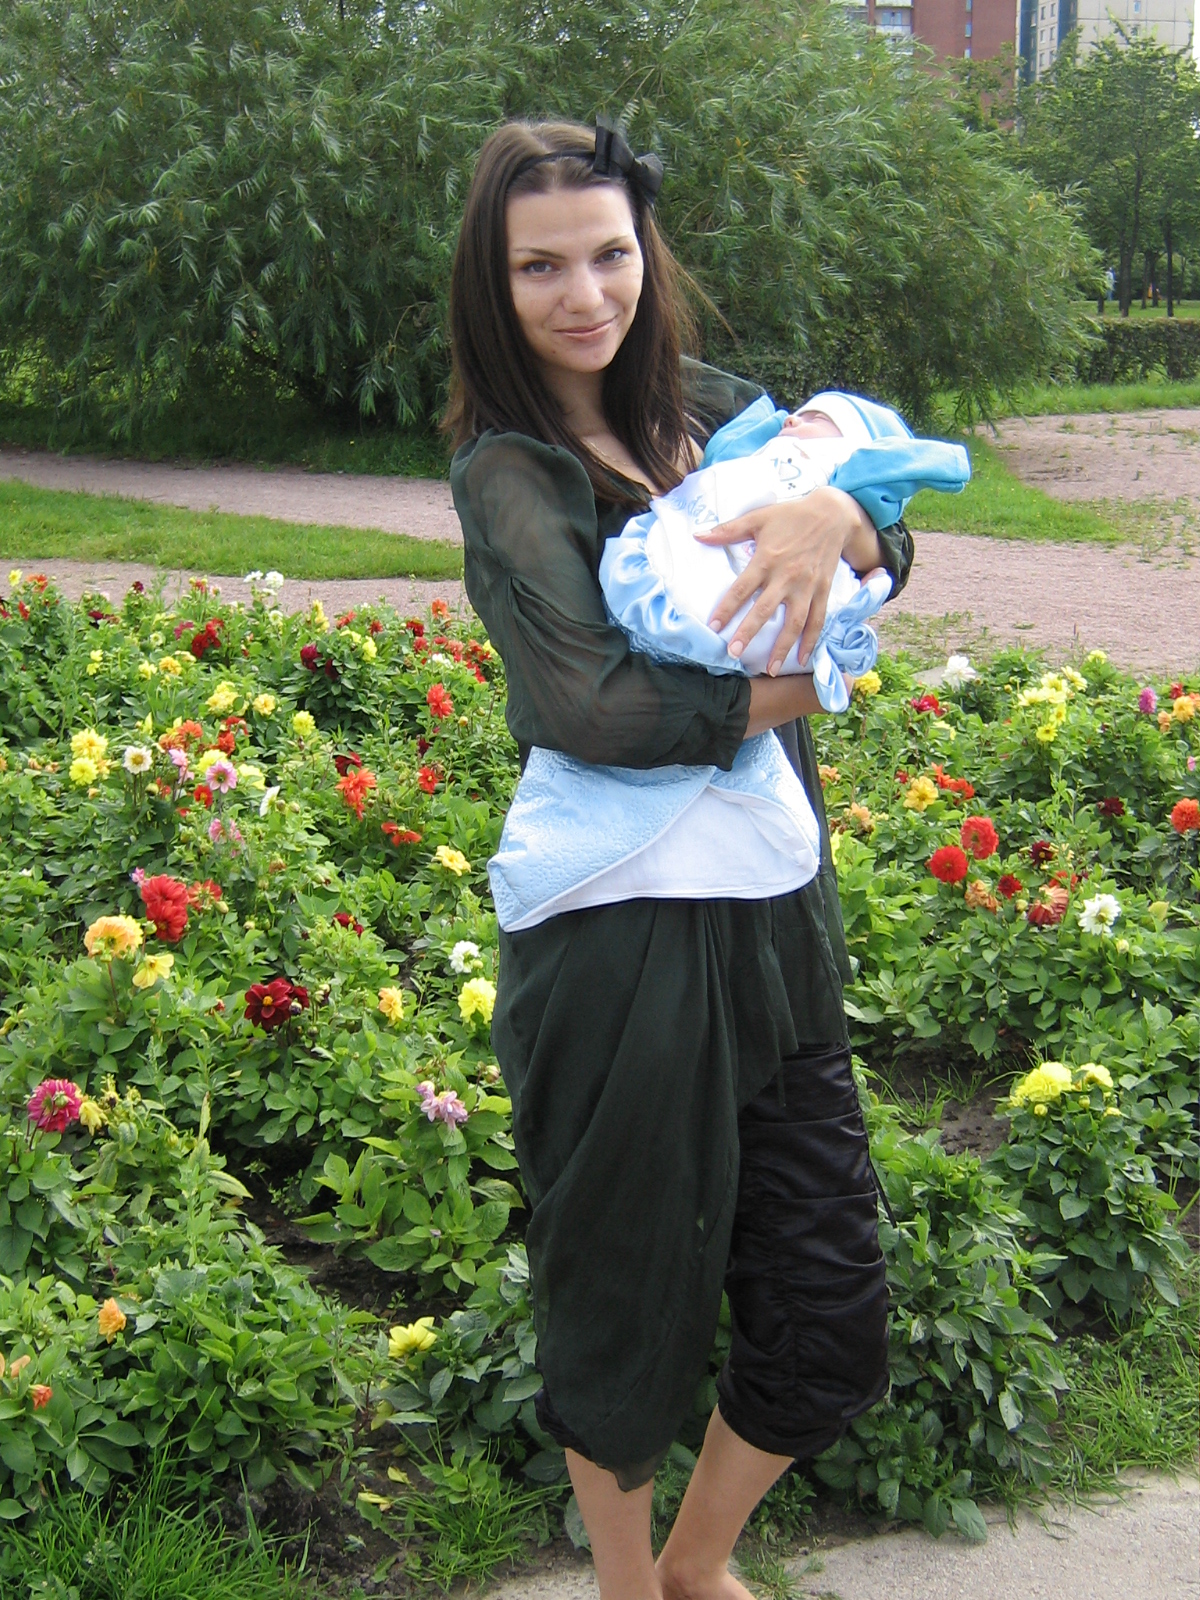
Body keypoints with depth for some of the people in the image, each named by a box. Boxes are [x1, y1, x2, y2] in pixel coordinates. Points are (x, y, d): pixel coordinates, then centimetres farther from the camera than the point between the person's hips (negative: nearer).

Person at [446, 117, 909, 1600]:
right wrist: (794, 687, -11)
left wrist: (835, 514, -24)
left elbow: (888, 546, -2)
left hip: (774, 918, 6)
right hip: (621, 942, -6)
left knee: (829, 1308, 14)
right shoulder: (507, 473, -9)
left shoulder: (708, 409, 9)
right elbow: (593, 705, -24)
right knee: (626, 1296, 11)